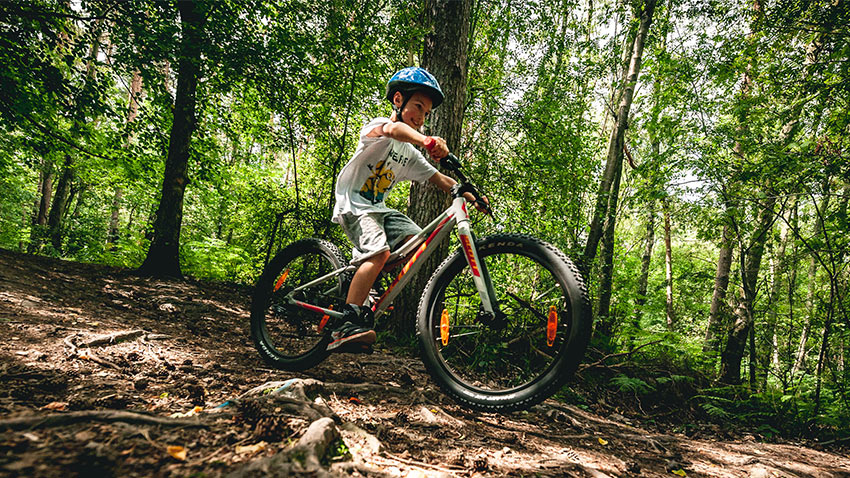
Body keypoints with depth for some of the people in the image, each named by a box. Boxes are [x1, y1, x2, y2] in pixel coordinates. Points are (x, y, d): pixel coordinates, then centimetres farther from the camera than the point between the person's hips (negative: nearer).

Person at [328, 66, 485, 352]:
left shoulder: (410, 154, 13)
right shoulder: (377, 127, -10)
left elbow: (440, 180, 9)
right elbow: (392, 129, -36)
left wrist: (472, 197, -7)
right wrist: (427, 140, -57)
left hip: (377, 208, 8)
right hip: (353, 205, -8)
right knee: (379, 252, -29)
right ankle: (348, 326, -29)